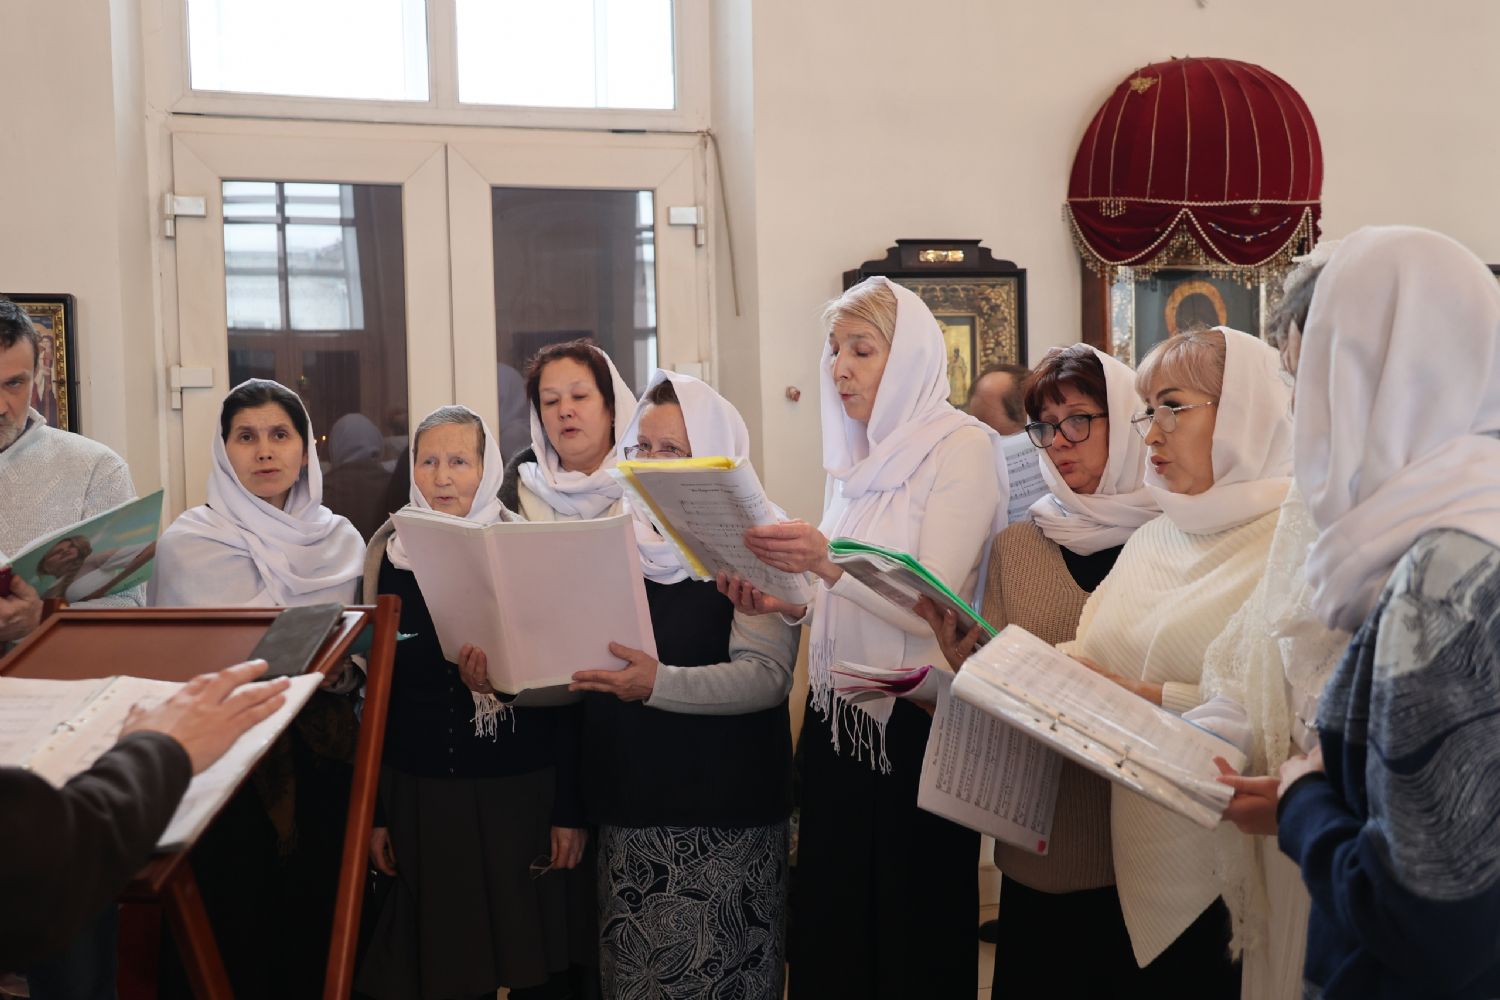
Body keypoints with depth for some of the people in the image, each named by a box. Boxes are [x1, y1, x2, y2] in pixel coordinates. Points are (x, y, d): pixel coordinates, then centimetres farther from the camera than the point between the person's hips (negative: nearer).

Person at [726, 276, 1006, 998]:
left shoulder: (963, 446, -9)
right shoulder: (857, 455, 11)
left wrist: (829, 562, -31)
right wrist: (788, 602, -2)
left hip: (917, 720, -6)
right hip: (837, 714, 7)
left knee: (915, 935, 4)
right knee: (830, 921, 12)